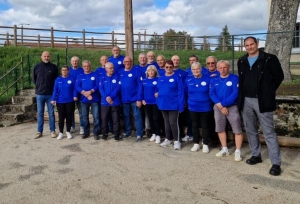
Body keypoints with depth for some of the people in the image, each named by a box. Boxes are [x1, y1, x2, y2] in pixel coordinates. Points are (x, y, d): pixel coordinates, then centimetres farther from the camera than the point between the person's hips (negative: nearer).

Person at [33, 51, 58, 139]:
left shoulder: (53, 67, 0)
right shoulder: (37, 67, 3)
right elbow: (34, 79, 14)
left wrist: (53, 88, 3)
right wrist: (39, 86, 8)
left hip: (50, 94, -1)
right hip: (39, 94, 1)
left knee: (51, 113, 5)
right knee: (40, 113, 8)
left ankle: (52, 131, 14)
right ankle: (39, 131, 16)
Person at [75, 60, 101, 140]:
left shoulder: (95, 75, 5)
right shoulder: (80, 76, 10)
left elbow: (98, 85, -6)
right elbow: (77, 87, -2)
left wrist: (90, 91, -20)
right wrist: (85, 93, -17)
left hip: (95, 99, -2)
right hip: (84, 99, 3)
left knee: (96, 116, -5)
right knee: (85, 117, 10)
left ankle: (96, 133, 5)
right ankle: (86, 132, 23)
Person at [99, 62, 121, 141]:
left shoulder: (117, 77, 3)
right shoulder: (102, 78, 8)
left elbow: (118, 87, -6)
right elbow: (101, 88, -1)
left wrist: (111, 97, -15)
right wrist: (106, 97, -17)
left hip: (115, 102, -1)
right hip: (105, 102, 2)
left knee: (116, 119, 1)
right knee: (104, 119, 7)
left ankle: (116, 135, 9)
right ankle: (104, 134, 19)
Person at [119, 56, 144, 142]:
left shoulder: (136, 71, -6)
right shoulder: (120, 73, 7)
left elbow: (140, 85, -10)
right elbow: (119, 85, 10)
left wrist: (139, 99, -16)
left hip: (135, 99, -4)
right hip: (124, 99, 5)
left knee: (137, 116, 0)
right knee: (126, 116, 14)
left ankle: (139, 135, 5)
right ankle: (127, 132, 29)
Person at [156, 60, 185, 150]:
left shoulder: (177, 77, -7)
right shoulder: (161, 78, 10)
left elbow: (180, 92, -12)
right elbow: (158, 89, 21)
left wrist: (181, 105, -16)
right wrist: (157, 94, 1)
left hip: (173, 105, -5)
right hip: (163, 104, 5)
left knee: (173, 123, -4)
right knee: (166, 123, 15)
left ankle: (177, 141, 10)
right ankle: (168, 139, 28)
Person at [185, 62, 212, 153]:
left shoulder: (208, 79, -8)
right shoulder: (188, 80, 1)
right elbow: (185, 93, 11)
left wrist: (211, 102, -2)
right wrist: (189, 101, 12)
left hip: (205, 107, -3)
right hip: (193, 107, 3)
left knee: (205, 125, 6)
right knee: (195, 125, 11)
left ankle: (205, 144, 17)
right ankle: (196, 144, 23)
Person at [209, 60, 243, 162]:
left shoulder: (234, 78, -6)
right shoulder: (214, 80, 6)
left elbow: (235, 93, -15)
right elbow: (212, 94, -2)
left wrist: (223, 104, -17)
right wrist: (220, 106, -14)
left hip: (232, 107, -4)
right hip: (218, 107, 4)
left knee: (237, 130, -6)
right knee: (220, 129, 12)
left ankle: (237, 152, 5)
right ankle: (225, 149, 26)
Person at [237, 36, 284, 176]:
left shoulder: (269, 59, -4)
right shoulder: (241, 62, 12)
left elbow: (279, 76, -1)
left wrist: (269, 91, -3)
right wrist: (242, 95, 12)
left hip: (262, 101, -5)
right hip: (245, 101, 6)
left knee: (269, 132, -4)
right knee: (251, 130, 13)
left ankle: (276, 163, 1)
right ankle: (256, 155, 28)